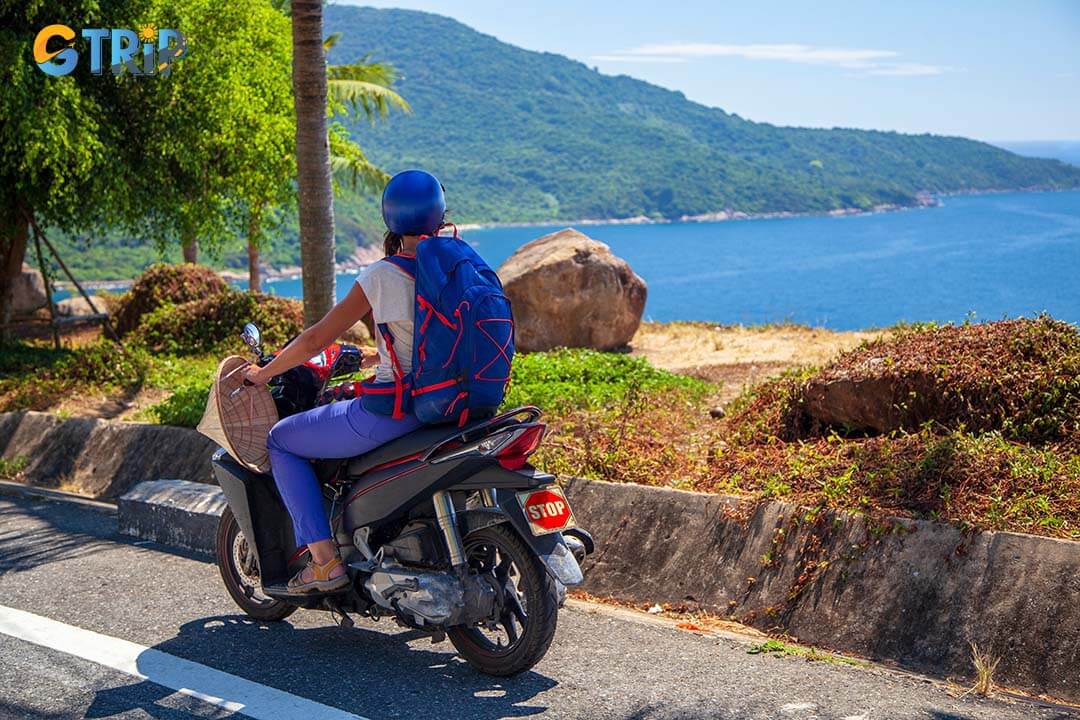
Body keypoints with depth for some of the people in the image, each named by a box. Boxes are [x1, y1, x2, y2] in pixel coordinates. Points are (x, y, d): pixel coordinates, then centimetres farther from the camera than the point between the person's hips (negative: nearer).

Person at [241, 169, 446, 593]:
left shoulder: (381, 276, -11)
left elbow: (317, 339, -7)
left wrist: (264, 373, 8)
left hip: (393, 411, -7)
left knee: (280, 441, 10)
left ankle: (325, 560, 2)